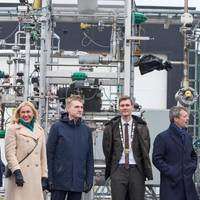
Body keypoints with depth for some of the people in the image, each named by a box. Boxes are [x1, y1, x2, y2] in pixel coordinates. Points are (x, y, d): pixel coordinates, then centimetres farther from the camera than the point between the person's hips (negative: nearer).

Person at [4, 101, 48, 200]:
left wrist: (44, 176, 12)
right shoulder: (13, 129, 2)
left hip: (36, 177, 4)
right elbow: (9, 153, -6)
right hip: (20, 174, -4)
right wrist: (17, 171, -17)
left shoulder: (40, 130, 17)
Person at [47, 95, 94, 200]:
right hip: (60, 181, -3)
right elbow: (49, 154, -4)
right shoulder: (57, 127, -2)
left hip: (78, 182, 3)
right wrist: (49, 178, -8)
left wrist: (89, 179, 5)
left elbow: (89, 158, 11)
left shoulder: (86, 130, 8)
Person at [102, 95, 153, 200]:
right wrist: (109, 169, 10)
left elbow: (145, 150, 6)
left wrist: (147, 171, 4)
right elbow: (107, 150, 10)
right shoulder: (111, 127, 5)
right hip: (118, 169, 0)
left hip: (136, 169, 1)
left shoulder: (141, 127, 5)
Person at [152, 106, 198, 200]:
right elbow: (157, 159, -9)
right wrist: (170, 172, -14)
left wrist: (192, 167, 8)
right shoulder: (162, 137, -5)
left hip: (187, 183, 6)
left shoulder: (188, 136, 16)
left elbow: (193, 156, 27)